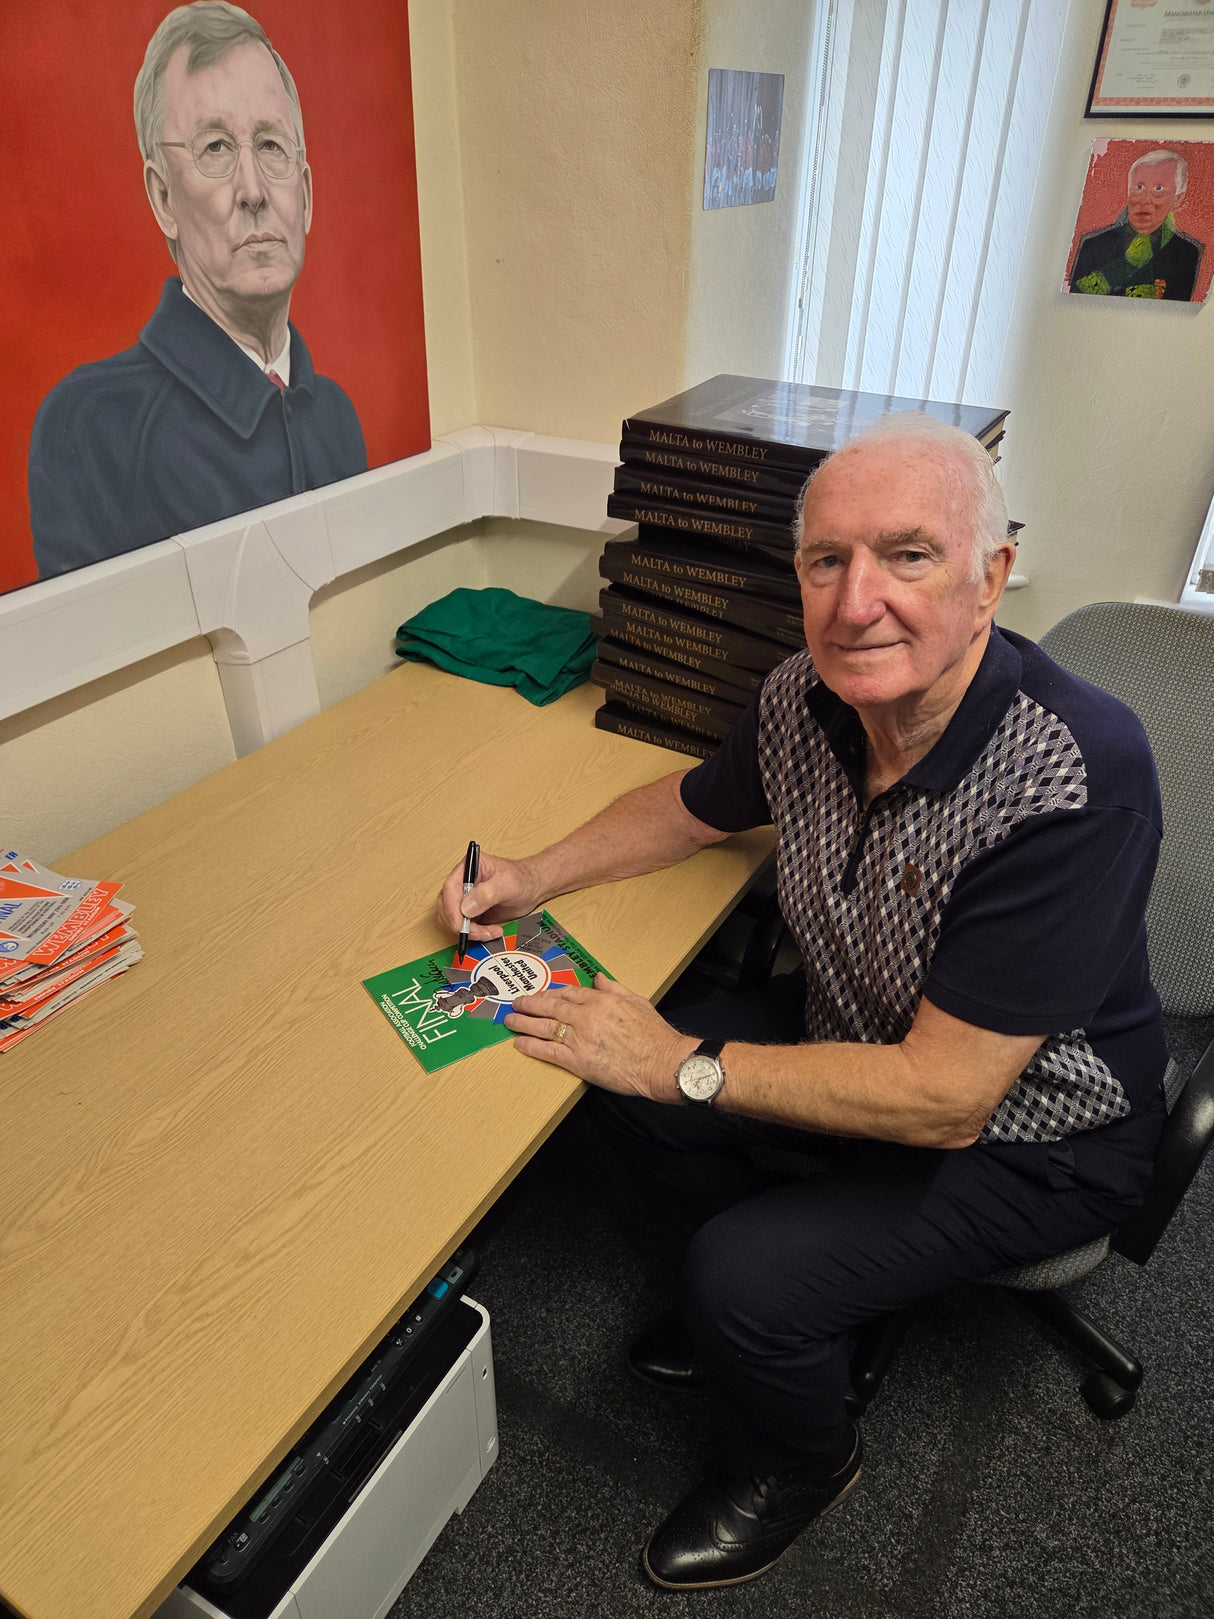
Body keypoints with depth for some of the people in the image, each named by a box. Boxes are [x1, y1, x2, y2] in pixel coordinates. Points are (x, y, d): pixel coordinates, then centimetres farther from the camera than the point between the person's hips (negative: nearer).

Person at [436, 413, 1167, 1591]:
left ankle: (798, 1467, 19)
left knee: (747, 1275, -19)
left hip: (1022, 1137, -6)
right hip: (854, 1032, 6)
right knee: (625, 1092, -1)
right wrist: (538, 875, -6)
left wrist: (685, 1066, -25)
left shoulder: (1074, 780, -35)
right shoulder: (805, 698, -15)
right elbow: (694, 806, 7)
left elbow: (943, 1098, -32)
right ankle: (750, 1314, 27)